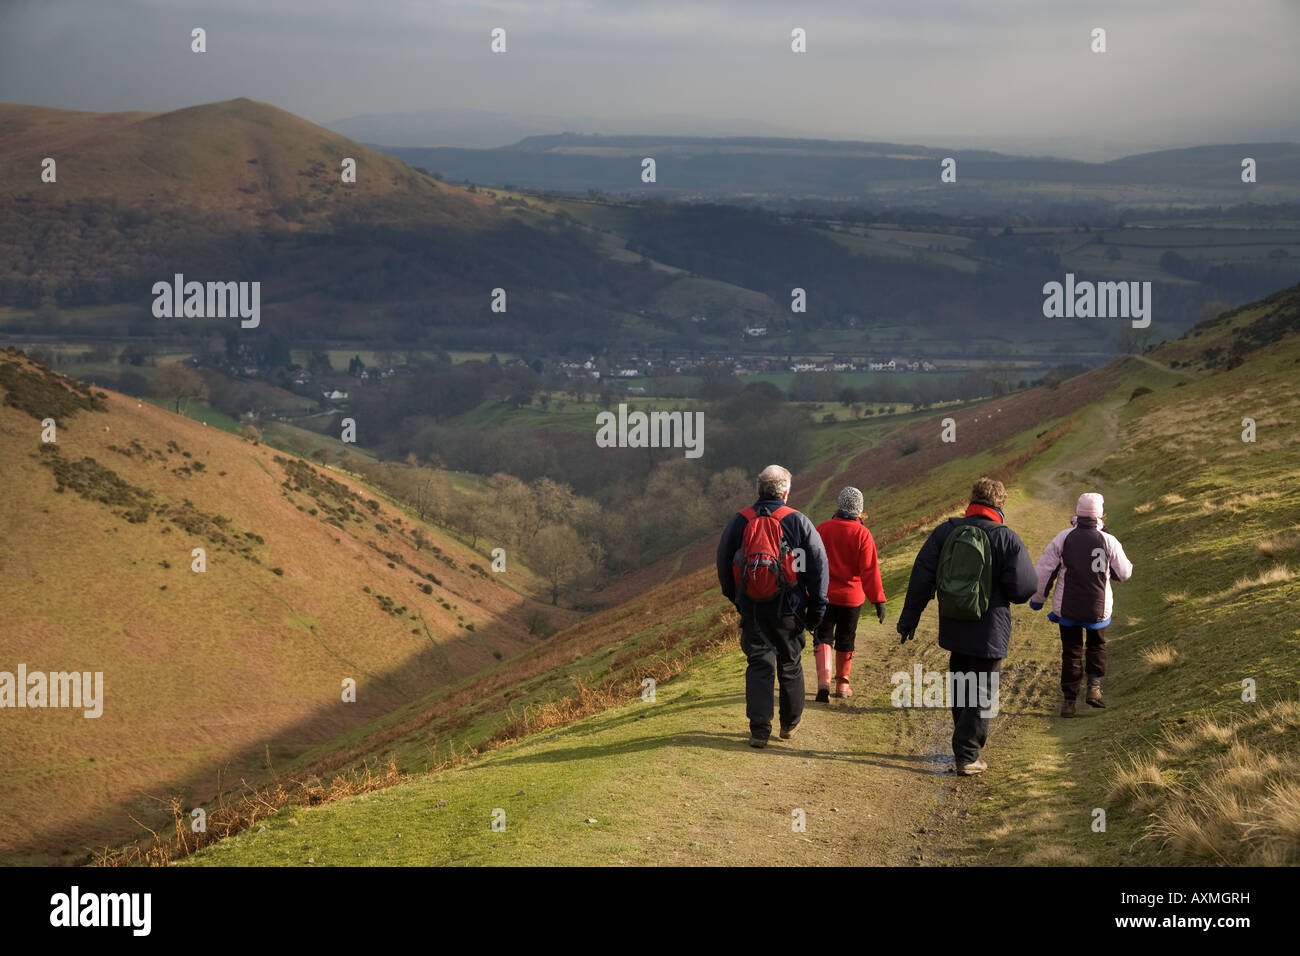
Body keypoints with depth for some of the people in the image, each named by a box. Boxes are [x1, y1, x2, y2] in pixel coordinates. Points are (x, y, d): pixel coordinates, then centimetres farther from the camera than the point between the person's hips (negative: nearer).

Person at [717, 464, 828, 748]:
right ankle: (790, 722, 30)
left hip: (751, 608, 1)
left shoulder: (739, 522, -2)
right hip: (788, 608, -1)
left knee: (759, 666, 6)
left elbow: (724, 563, 8)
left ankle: (759, 730, -1)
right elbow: (818, 565, -5)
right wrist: (817, 606, 4)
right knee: (790, 664, 16)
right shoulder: (798, 522, -7)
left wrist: (734, 597, 23)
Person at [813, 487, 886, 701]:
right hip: (852, 596, 0)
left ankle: (824, 681, -18)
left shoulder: (823, 529, -6)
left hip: (824, 594, 0)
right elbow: (870, 570, -14)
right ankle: (842, 684, 26)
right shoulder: (862, 534, -11)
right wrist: (878, 600, -11)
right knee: (845, 641, 15)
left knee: (823, 638, 3)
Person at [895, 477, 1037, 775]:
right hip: (989, 632, -4)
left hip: (953, 628, 4)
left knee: (960, 688, 21)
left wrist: (909, 617, 5)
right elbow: (1024, 589, -12)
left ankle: (966, 747, 31)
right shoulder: (1006, 539, -11)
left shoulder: (945, 532, -1)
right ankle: (967, 756, 1)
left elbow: (921, 577, -1)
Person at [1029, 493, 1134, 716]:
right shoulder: (1108, 541, -9)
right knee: (1096, 645, 24)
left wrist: (1038, 598, 8)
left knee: (1071, 652, 12)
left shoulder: (1064, 538, -8)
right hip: (1097, 607, 0)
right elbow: (1124, 573, 2)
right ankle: (1094, 685, 6)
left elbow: (1044, 570, -5)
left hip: (1067, 607, 0)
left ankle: (1069, 700, 11)